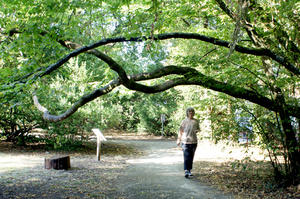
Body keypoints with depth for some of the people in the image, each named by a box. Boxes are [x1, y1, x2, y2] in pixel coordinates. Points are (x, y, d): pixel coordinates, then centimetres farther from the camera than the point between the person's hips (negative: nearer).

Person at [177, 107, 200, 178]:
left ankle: (189, 171, 19)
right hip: (185, 141, -3)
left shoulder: (196, 121, 8)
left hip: (194, 141, 3)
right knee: (186, 157, -12)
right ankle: (186, 171, -16)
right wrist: (179, 139, 6)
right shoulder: (184, 121, 1)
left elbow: (198, 129, 20)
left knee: (191, 157, 8)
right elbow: (180, 131, 6)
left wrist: (197, 130, -4)